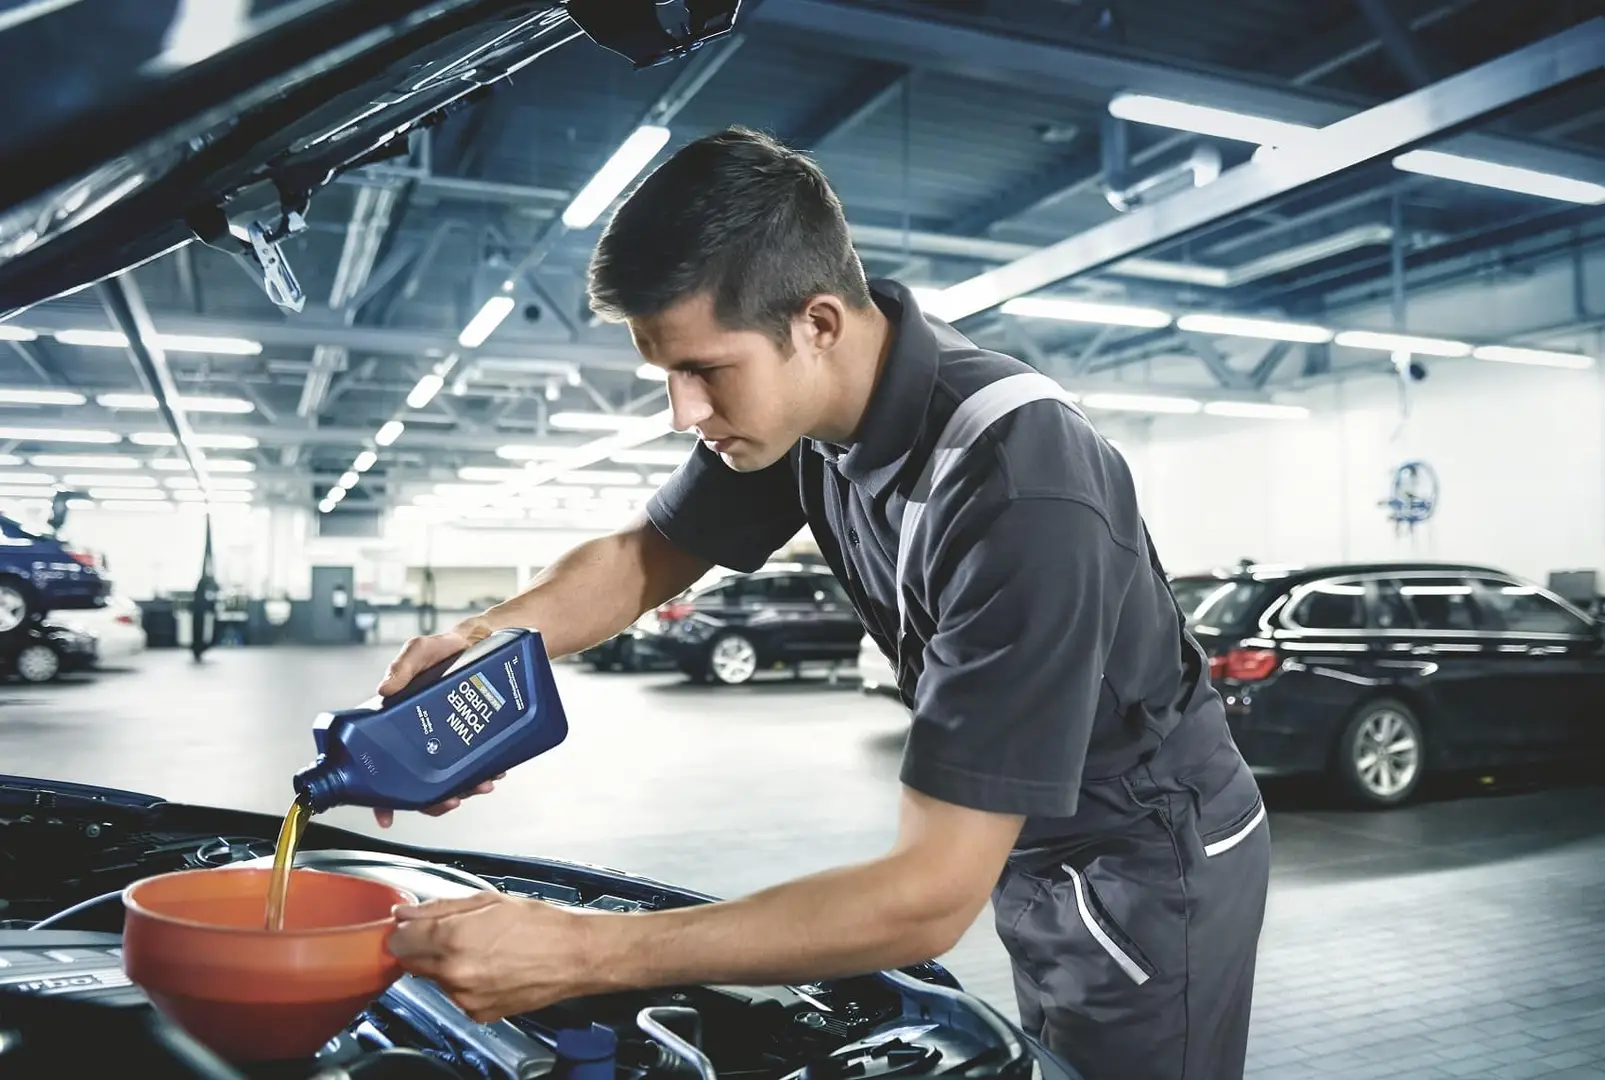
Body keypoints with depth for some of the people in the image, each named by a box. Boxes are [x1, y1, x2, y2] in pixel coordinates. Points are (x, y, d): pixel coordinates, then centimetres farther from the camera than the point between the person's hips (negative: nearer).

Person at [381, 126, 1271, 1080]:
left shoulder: (1020, 497, -37)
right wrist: (489, 637, -19)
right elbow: (646, 555, 1)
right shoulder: (801, 398, -13)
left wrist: (580, 953, -38)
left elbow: (932, 897, -37)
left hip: (1149, 870, -7)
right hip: (1034, 854, 7)